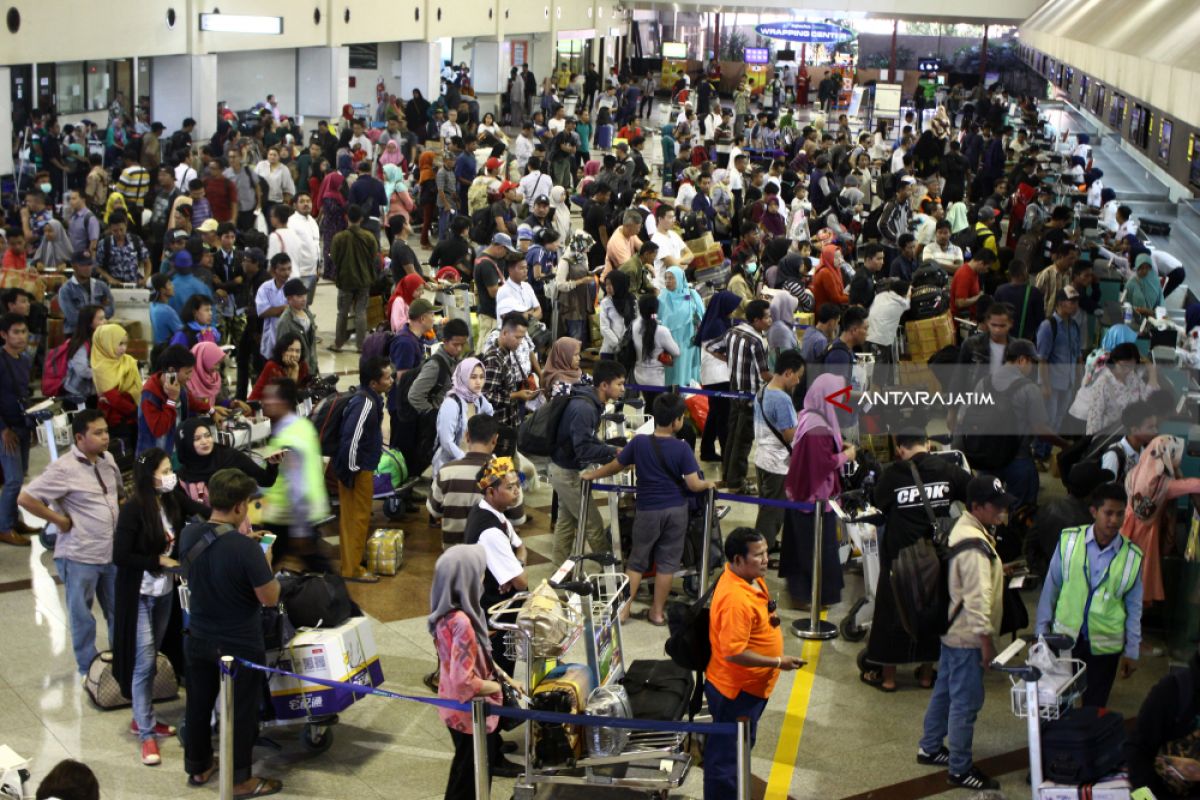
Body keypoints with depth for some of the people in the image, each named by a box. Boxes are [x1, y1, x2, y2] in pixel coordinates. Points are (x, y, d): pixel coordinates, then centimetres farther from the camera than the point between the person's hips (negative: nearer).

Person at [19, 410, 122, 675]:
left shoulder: (108, 460, 3)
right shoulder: (64, 469, -19)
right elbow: (25, 498, -22)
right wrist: (60, 520, -18)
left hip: (112, 552, 7)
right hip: (79, 556, -6)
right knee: (82, 616, 9)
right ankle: (88, 668, 23)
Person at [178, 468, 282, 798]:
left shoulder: (188, 534, -9)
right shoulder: (247, 548, -29)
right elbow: (270, 598, -21)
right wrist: (265, 562, -5)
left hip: (199, 638, 6)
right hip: (241, 645, -6)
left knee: (199, 704, 20)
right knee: (241, 711, 10)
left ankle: (198, 767, 36)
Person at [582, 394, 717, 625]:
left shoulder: (639, 442, -9)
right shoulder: (682, 447, -13)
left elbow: (615, 466, 3)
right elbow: (694, 484, -13)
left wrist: (591, 475, 20)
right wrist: (708, 484, 9)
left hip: (649, 510, 1)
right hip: (676, 510, -1)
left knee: (637, 561, 13)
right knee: (667, 562, 9)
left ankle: (624, 607, 13)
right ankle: (657, 611, 16)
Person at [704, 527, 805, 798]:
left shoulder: (751, 577, -2)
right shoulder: (735, 599, -33)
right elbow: (733, 652, -31)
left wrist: (770, 618, -1)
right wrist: (778, 662, -22)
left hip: (749, 685, 10)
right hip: (736, 689, -10)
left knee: (740, 745, 26)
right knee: (726, 755, 7)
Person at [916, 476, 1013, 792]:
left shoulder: (963, 528, 5)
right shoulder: (976, 547, -25)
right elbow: (978, 600, -26)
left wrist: (996, 570, 12)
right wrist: (987, 642, -21)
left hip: (951, 630, 10)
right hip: (968, 638, -10)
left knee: (944, 690, 22)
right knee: (966, 703, 1)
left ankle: (930, 748, 36)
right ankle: (960, 769, 11)